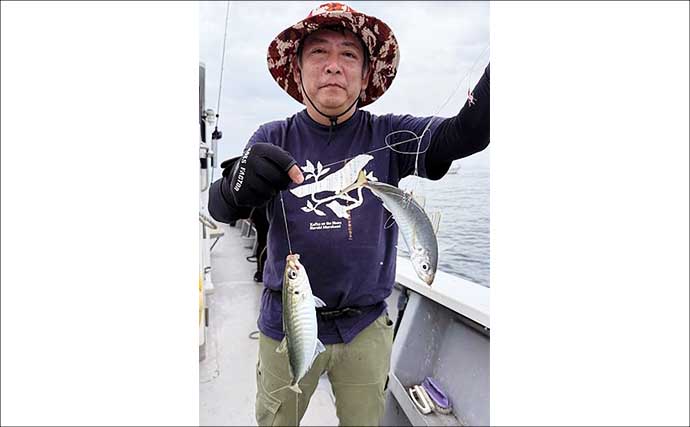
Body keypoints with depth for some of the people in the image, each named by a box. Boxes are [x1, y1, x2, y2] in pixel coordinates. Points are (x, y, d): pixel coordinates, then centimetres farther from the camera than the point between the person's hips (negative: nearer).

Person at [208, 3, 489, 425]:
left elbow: (468, 131, -21)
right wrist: (241, 183, -39)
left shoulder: (390, 136, -6)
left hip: (367, 327, 1)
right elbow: (219, 209, -16)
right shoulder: (273, 139, -6)